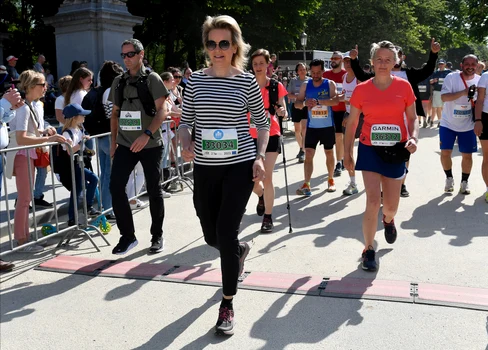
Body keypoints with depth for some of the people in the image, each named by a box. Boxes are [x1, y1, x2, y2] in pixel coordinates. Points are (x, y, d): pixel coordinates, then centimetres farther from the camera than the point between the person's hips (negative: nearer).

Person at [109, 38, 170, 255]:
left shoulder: (152, 79, -3)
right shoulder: (118, 82, 11)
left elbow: (162, 111, -11)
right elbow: (115, 113, 17)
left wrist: (147, 134, -24)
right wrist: (113, 141, 10)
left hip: (150, 145, -4)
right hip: (125, 144, 4)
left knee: (154, 190, 4)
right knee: (115, 186, -6)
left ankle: (157, 236, 20)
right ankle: (127, 236, 8)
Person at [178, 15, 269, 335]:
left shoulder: (247, 81, -3)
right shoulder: (196, 80, 3)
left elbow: (262, 122, 5)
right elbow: (186, 120, 10)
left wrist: (261, 157, -7)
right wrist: (186, 143, -11)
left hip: (240, 166, -3)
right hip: (205, 168, 4)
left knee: (226, 233, -8)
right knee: (212, 236, 12)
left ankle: (228, 305, 11)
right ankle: (240, 249, 51)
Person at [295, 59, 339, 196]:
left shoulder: (330, 84, -6)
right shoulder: (305, 86, 2)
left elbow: (335, 101, -21)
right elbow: (297, 103, 0)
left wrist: (318, 101, -35)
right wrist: (305, 103, -23)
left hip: (327, 126, -1)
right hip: (312, 126, 1)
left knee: (329, 153, 12)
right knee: (308, 154, -7)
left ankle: (331, 180, 29)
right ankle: (306, 185, -8)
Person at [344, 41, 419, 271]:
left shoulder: (404, 86, -2)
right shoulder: (361, 90, -3)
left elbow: (412, 118, 5)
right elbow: (351, 123, 4)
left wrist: (413, 138, -14)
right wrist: (347, 153, 4)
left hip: (396, 150, 1)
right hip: (370, 149, -1)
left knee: (391, 206, 10)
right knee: (373, 201, -11)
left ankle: (388, 219, 50)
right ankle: (368, 250, 7)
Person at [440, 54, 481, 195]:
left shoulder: (480, 80, -2)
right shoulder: (451, 77, -12)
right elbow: (444, 97, -22)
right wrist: (463, 92, -34)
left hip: (468, 126, 2)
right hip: (448, 123, -2)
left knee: (467, 155, 5)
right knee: (445, 152, -2)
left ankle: (464, 182, 23)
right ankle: (449, 178, 22)